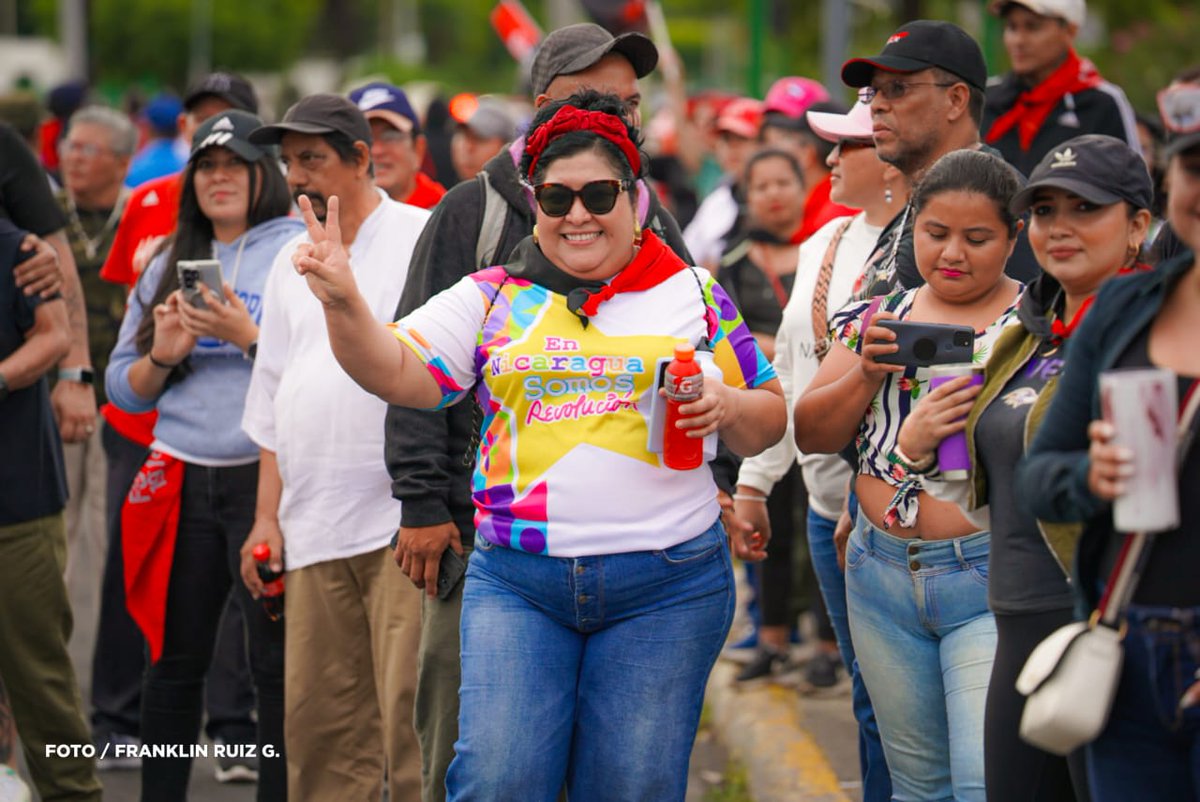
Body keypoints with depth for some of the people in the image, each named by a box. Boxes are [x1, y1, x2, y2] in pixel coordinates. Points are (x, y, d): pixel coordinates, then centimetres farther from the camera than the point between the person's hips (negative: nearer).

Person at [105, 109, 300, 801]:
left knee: (277, 661, -4)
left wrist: (247, 337, -16)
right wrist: (162, 356, -3)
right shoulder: (169, 264, 16)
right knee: (174, 659, 8)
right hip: (181, 481, 5)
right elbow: (123, 387, 16)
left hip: (267, 476, -5)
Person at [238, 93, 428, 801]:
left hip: (404, 523, -6)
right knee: (317, 720, 4)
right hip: (315, 531, 6)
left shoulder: (424, 240, 0)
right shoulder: (292, 263, 19)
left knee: (411, 711, -9)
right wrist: (267, 516, 15)